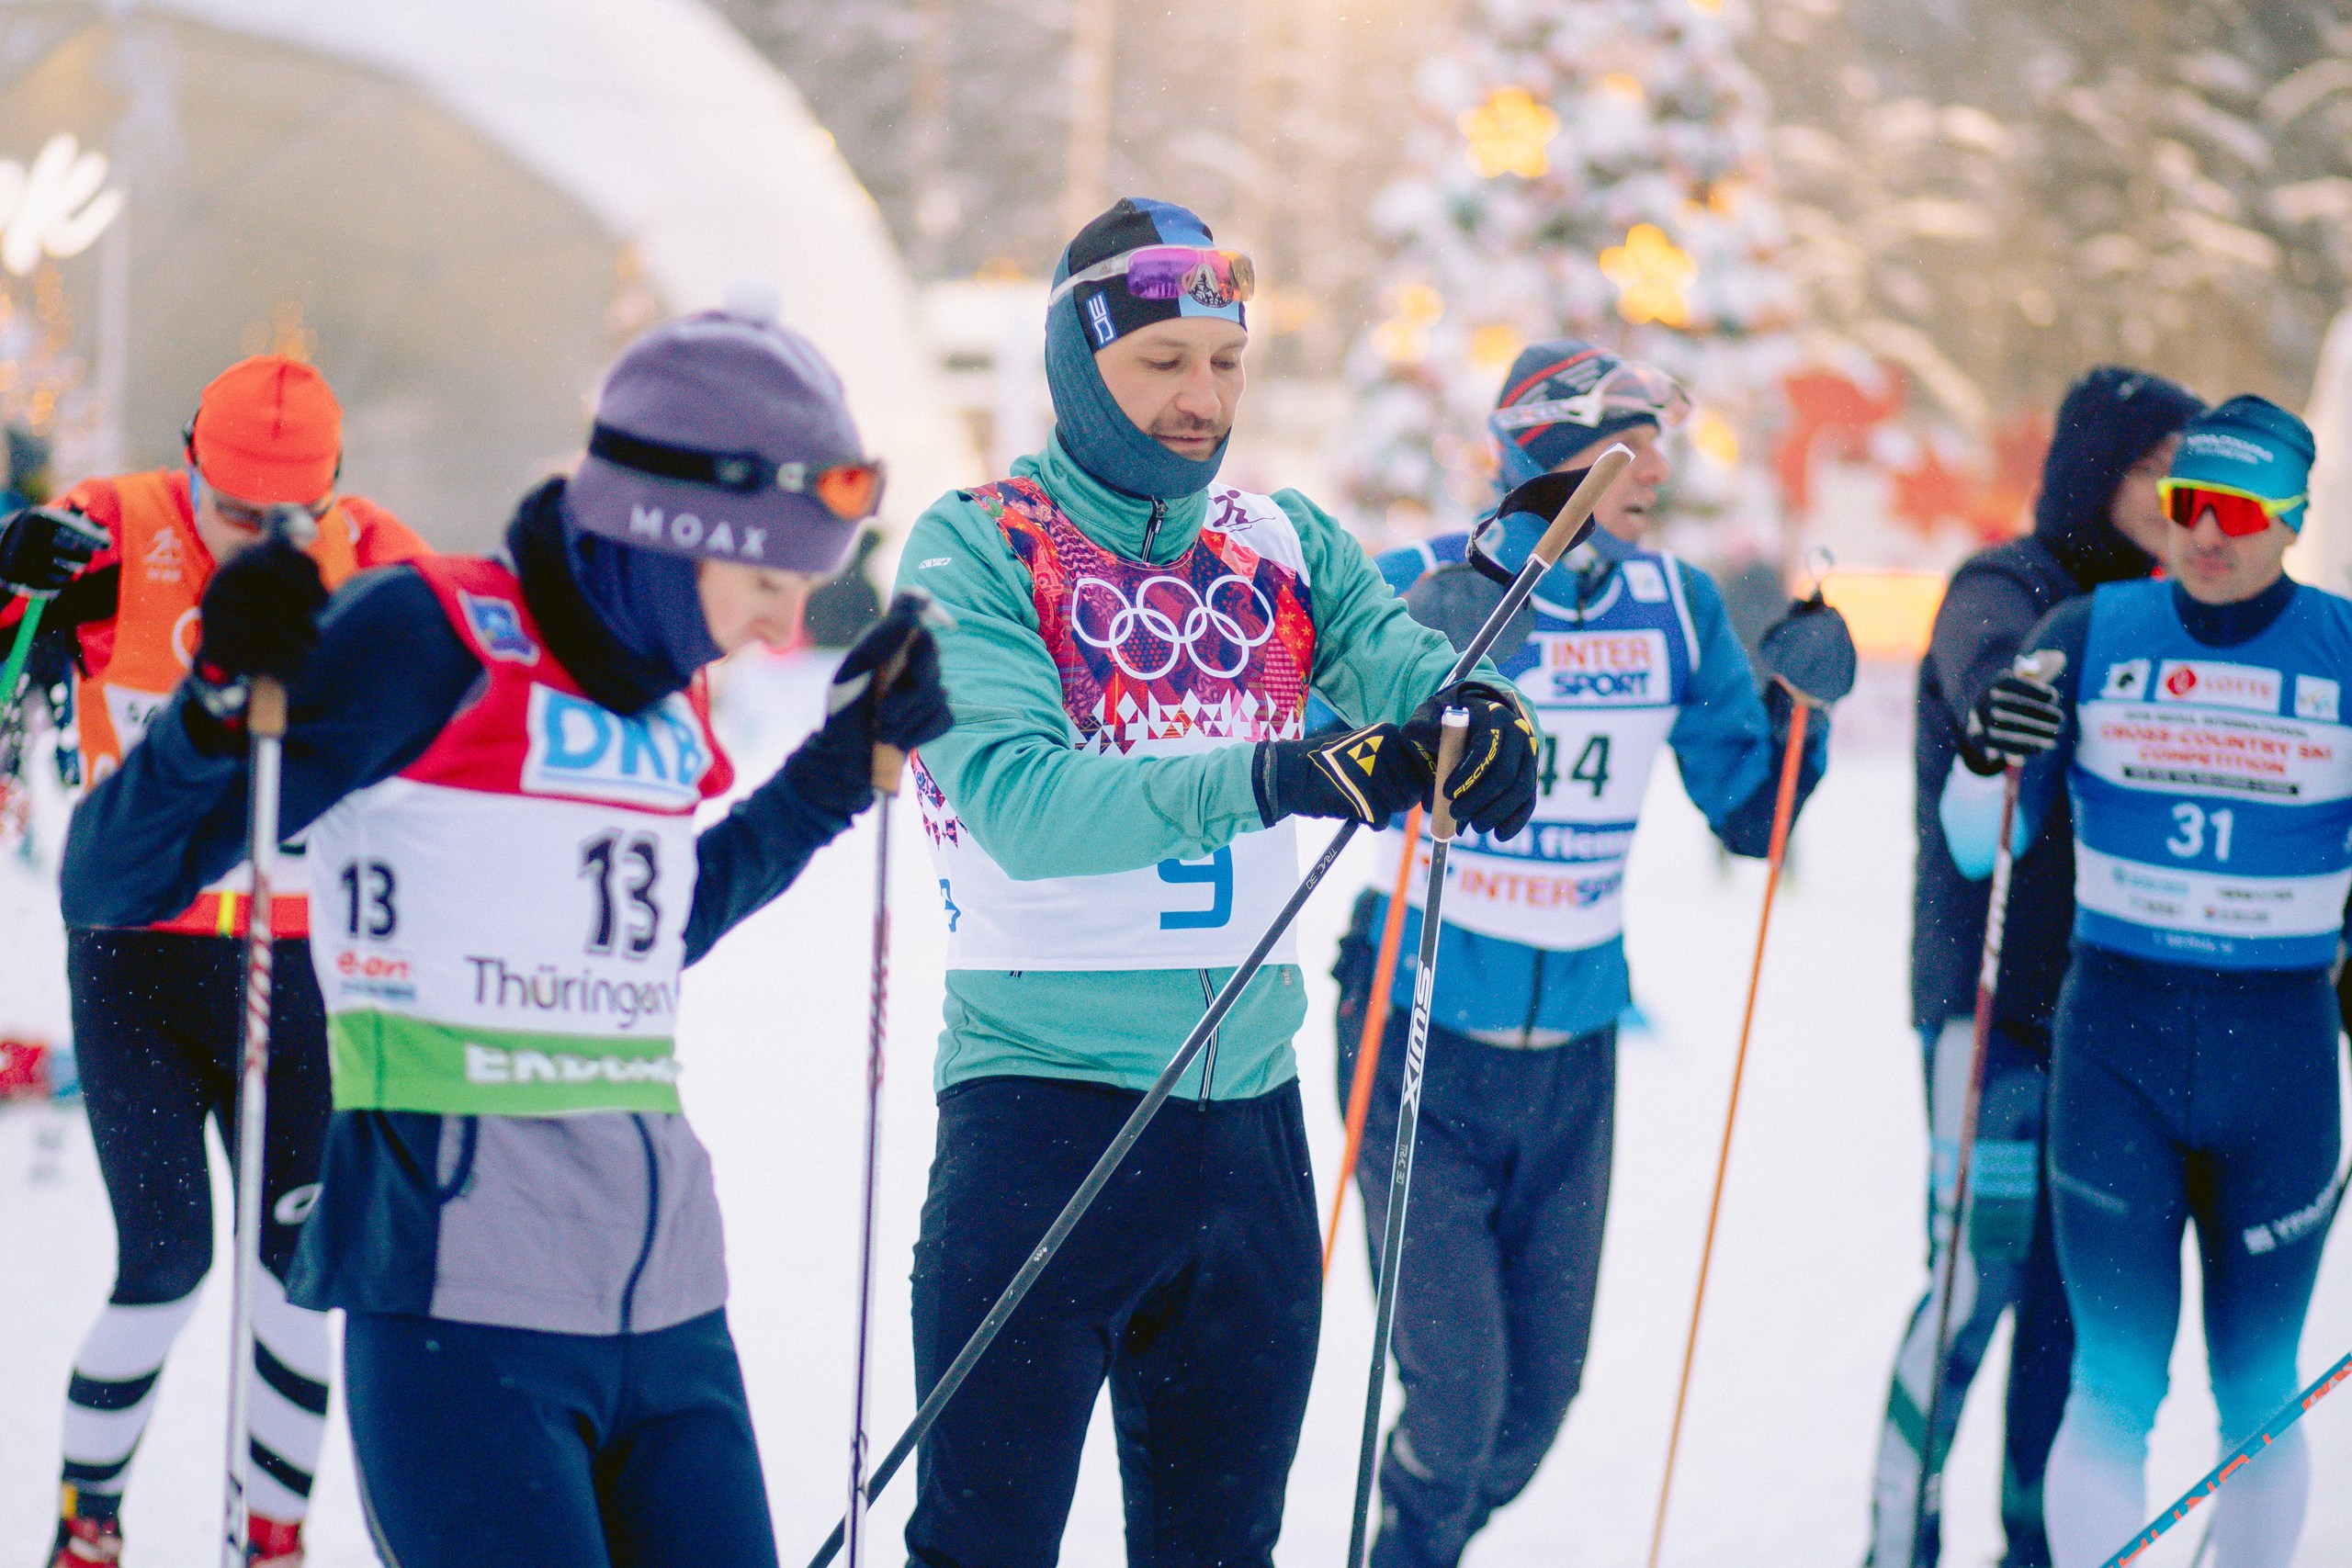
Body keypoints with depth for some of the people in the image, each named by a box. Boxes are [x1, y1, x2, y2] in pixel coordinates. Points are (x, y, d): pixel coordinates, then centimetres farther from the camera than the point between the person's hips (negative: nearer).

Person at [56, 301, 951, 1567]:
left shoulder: (669, 691, 12)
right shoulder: (430, 641, -9)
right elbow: (107, 885, -9)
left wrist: (844, 765, 28)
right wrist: (222, 707, -26)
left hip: (671, 1313, 8)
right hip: (464, 1314, -7)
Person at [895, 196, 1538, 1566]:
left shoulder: (1287, 548, 10)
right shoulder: (977, 550, -5)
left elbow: (1407, 669, -4)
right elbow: (1017, 799, -20)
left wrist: (1480, 723, -29)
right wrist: (1269, 775, -33)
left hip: (1249, 1116, 5)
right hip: (1044, 1111, -5)